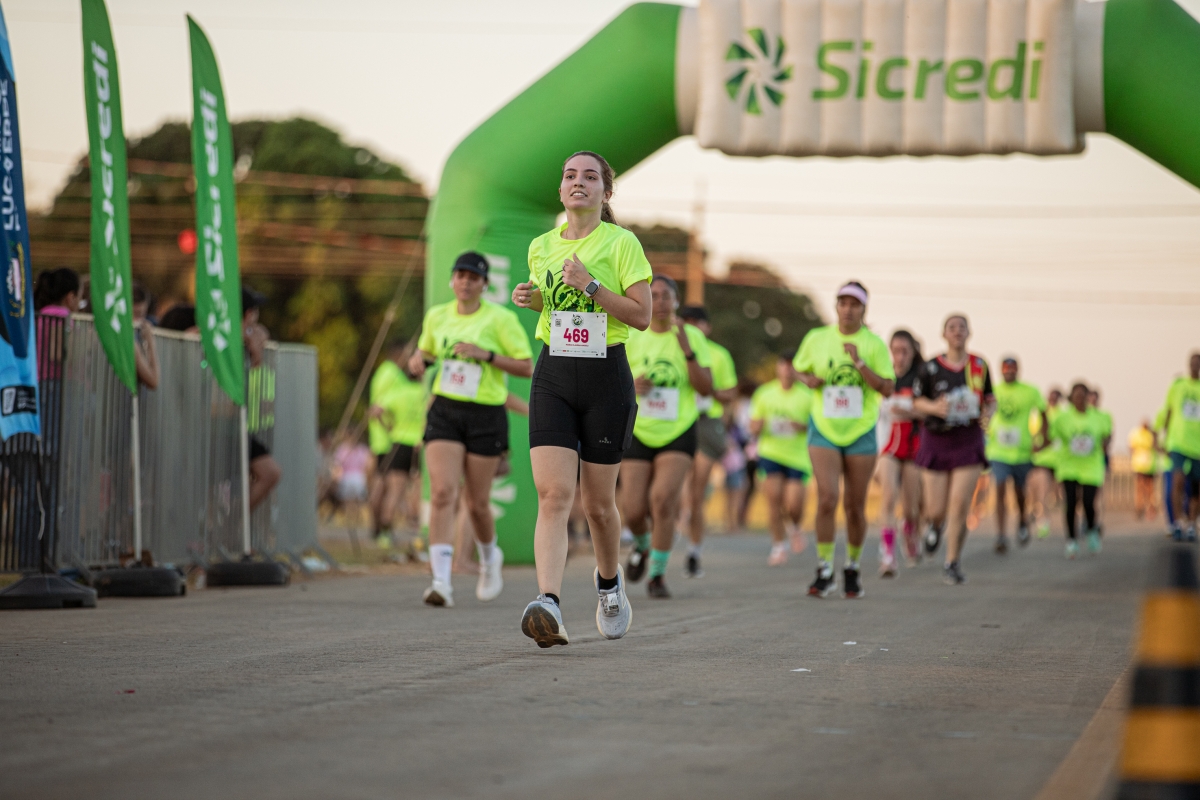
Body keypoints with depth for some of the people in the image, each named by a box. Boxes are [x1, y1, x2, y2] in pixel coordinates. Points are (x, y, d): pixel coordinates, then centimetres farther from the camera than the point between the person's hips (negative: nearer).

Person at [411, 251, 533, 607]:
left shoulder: (500, 319, -5)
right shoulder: (436, 316, 7)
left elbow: (527, 367, -7)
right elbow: (427, 351, 26)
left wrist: (486, 354, -19)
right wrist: (419, 360, 2)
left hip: (486, 416, -2)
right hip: (444, 411, 2)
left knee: (477, 503, 5)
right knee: (442, 492, -16)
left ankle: (489, 558, 38)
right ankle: (441, 582, -22)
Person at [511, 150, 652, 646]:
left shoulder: (621, 243, -3)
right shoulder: (542, 246, 10)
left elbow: (641, 315, -9)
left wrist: (591, 286, -18)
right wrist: (529, 297, 5)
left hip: (606, 377, -2)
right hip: (553, 377, 3)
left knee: (597, 501, 6)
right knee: (554, 494, -15)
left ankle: (609, 582, 36)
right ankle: (548, 604, -27)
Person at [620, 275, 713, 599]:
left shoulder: (692, 337, -1)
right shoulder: (631, 338, 2)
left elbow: (706, 388, -7)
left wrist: (687, 351, -20)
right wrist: (630, 386, -13)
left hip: (678, 434, -1)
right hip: (638, 434, 1)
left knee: (663, 499, -21)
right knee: (633, 512, -5)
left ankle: (657, 575, -7)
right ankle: (641, 545, 32)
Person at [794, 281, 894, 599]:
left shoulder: (874, 344, -3)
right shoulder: (816, 338, 2)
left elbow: (888, 389, -9)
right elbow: (799, 370, 17)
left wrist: (859, 363, -20)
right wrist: (808, 379, -6)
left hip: (861, 432, 0)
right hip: (824, 430, 0)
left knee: (855, 507, 5)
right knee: (827, 498, -16)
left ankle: (853, 568, 25)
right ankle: (825, 572, -8)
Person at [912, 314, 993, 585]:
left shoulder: (980, 366, 3)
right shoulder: (931, 367, -3)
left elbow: (989, 400, 14)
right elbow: (917, 401, 4)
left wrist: (987, 415, -7)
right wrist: (934, 408, -16)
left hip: (969, 440, 0)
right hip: (936, 440, 0)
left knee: (960, 507, -9)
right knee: (936, 510, 1)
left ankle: (952, 563, 6)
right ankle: (936, 525, 40)